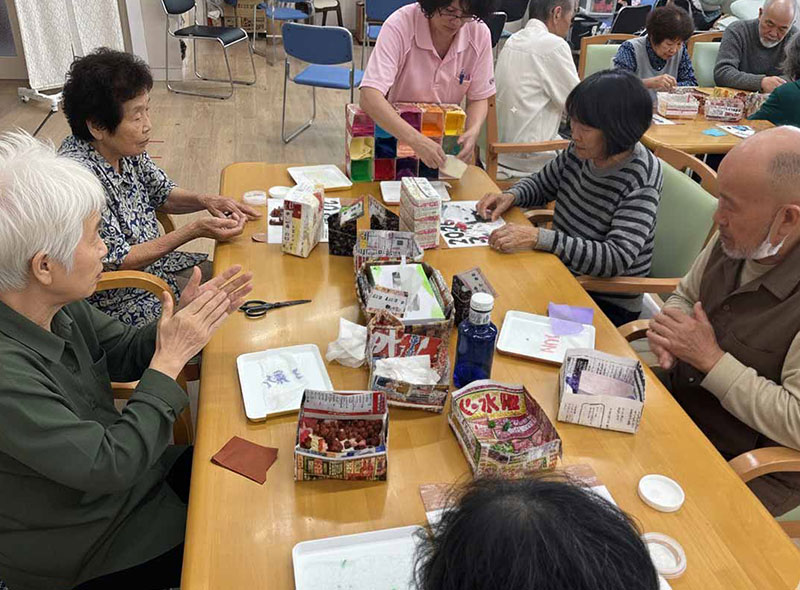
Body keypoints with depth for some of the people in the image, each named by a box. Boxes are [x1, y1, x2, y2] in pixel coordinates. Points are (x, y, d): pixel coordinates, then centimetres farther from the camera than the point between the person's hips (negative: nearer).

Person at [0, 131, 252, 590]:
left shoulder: (55, 305, -12)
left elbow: (123, 353, 3)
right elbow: (108, 465, -31)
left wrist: (183, 321, -15)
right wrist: (170, 359, -26)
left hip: (116, 470, 7)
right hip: (76, 552, -7)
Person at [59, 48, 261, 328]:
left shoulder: (124, 147, -6)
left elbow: (162, 193, 11)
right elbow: (116, 261, -25)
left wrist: (204, 200, -10)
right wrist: (195, 230, -27)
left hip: (151, 261, 8)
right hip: (116, 297, -8)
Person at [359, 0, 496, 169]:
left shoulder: (480, 33, -11)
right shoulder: (400, 25, -22)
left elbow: (479, 98, 0)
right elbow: (369, 97, -33)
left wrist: (473, 131, -23)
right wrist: (416, 140, -45)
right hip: (394, 133, -2)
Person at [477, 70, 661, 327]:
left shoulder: (641, 180, -23)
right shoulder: (582, 151, -5)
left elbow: (618, 258, -31)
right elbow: (541, 184, 14)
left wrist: (539, 237, -37)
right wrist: (510, 196, -9)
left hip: (609, 305, -6)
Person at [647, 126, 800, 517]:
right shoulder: (736, 241, -7)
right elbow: (685, 295, 11)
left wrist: (711, 358, -25)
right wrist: (670, 333, -12)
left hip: (751, 467, -7)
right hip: (679, 403, 7)